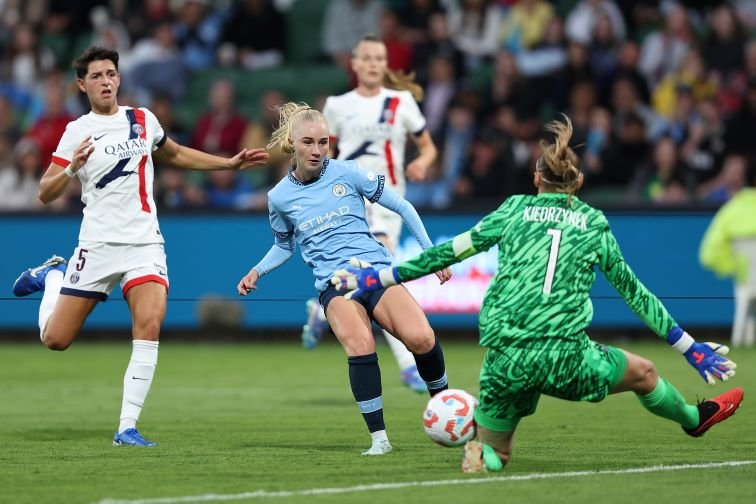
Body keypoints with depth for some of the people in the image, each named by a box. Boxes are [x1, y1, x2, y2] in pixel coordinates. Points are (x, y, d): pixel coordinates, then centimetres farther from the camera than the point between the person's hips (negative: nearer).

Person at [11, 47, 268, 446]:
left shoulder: (143, 120, 9)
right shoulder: (77, 132, -1)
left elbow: (174, 155, 29)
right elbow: (45, 193, -3)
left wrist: (231, 163, 24)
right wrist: (71, 168, -22)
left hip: (144, 244, 2)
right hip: (97, 245, -1)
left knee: (149, 325, -22)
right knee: (55, 339, 1)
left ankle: (127, 428, -17)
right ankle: (52, 277, 34)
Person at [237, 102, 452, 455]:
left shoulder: (347, 173, 2)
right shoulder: (279, 197, 8)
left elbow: (403, 208, 9)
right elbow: (284, 246, 26)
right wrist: (257, 272, 9)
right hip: (333, 284, 0)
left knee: (421, 339, -25)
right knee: (360, 345, -32)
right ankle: (378, 437, -23)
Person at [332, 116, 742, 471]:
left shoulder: (515, 209, 12)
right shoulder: (594, 223, 12)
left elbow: (449, 252, 10)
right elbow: (632, 291, 17)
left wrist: (377, 278, 17)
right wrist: (691, 349, 25)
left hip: (505, 357, 1)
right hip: (563, 355, -1)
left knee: (493, 453, 18)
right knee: (644, 373, 28)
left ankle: (476, 455, -14)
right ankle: (694, 419, 51)